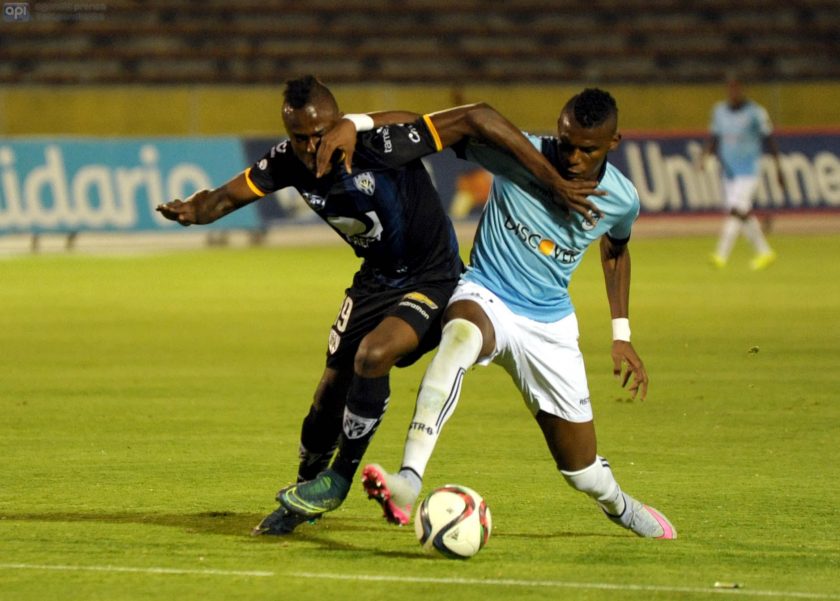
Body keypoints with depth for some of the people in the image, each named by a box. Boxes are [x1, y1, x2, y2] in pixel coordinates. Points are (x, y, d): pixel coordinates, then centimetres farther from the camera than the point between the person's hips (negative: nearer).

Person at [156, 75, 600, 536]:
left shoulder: (381, 146, -32)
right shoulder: (289, 162, -14)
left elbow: (479, 120, -33)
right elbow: (226, 198, -6)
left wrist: (554, 182, -34)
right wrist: (191, 211, -32)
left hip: (432, 277, -6)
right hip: (376, 279, 6)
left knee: (372, 357, -29)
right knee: (333, 387, 8)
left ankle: (338, 480, -10)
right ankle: (302, 496, 34)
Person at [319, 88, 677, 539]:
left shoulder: (621, 200, -7)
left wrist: (621, 335, 18)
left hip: (550, 324, 3)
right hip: (485, 297, -3)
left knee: (583, 470, 6)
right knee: (461, 335, -43)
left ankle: (620, 507, 46)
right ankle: (408, 481, -53)